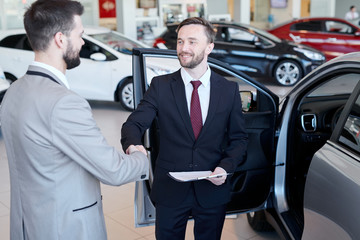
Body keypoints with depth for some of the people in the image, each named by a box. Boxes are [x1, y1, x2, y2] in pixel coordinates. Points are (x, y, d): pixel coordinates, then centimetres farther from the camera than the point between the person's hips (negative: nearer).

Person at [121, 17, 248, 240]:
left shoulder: (229, 89, -1)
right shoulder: (161, 85, -4)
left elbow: (239, 138, 4)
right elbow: (134, 124, -10)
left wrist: (225, 167, -13)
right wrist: (133, 146, -32)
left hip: (212, 190, 1)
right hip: (169, 189, 0)